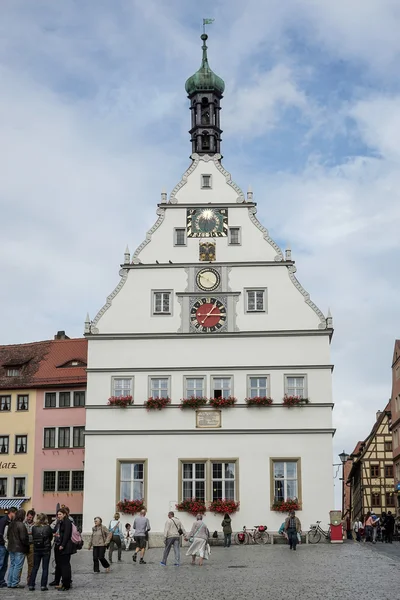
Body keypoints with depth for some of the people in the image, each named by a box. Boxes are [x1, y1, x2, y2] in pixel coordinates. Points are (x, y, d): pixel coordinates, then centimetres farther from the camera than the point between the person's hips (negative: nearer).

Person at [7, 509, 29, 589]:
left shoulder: (11, 524, 8)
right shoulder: (21, 525, -18)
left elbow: (8, 535, 17)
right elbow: (23, 538, -19)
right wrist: (27, 545, -5)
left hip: (11, 548, 8)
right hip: (19, 549, -8)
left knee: (12, 565, 14)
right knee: (18, 566, -2)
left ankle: (10, 582, 17)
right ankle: (15, 583, 0)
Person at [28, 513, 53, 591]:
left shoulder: (34, 528, -7)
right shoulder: (48, 528, -13)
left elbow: (33, 537, 4)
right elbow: (51, 537, 0)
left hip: (36, 550, 3)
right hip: (46, 550, -2)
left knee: (35, 568, 13)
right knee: (45, 568, 5)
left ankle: (31, 585, 12)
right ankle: (43, 585, 3)